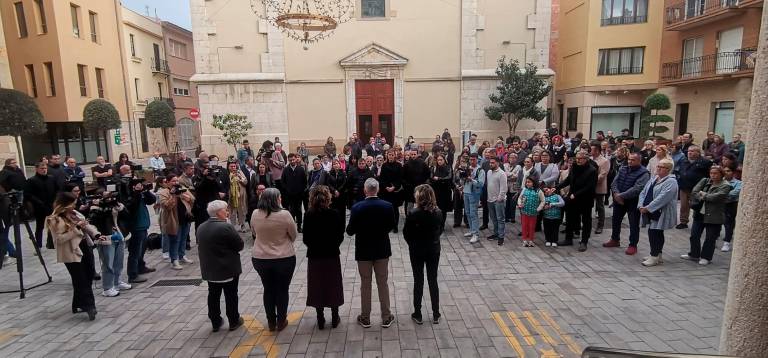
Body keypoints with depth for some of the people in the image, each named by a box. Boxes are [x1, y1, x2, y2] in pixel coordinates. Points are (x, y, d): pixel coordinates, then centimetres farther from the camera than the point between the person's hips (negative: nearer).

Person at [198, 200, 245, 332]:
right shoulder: (226, 227, -21)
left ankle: (215, 322, 26)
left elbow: (201, 246, 11)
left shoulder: (200, 228, 2)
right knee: (231, 295, 8)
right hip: (228, 269, -6)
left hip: (209, 269, 6)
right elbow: (240, 245, -15)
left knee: (213, 295, 16)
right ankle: (234, 321, 19)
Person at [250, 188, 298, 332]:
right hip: (284, 259, -3)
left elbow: (254, 233, 8)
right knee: (282, 290, 14)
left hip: (260, 259, 3)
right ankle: (281, 321, 26)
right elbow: (294, 235, -6)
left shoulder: (255, 214, -9)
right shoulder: (285, 214, -19)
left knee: (268, 290, 18)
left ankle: (271, 322, 29)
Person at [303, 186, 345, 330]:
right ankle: (335, 319, 25)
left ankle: (320, 320, 23)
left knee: (317, 287, 14)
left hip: (314, 256, 0)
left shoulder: (308, 215, -13)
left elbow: (305, 239, -9)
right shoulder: (335, 214, -14)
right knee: (333, 286, 15)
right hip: (332, 255, 0)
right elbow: (340, 236, -8)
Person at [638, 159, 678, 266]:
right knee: (656, 233, 14)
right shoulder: (653, 179, 13)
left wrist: (648, 208, -23)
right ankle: (657, 255, 24)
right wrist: (641, 205, -5)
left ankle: (654, 256, 3)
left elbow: (662, 198, -23)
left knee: (654, 233, -7)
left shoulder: (671, 182, -13)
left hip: (661, 213, -8)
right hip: (651, 212, 8)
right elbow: (643, 192, 10)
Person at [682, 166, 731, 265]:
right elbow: (694, 192, -1)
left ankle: (706, 257, 17)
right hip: (699, 213, 5)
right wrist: (701, 198, -16)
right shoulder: (704, 181, 8)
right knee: (694, 235, 12)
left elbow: (716, 197, -21)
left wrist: (704, 195, -8)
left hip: (714, 216, -5)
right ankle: (694, 255, 25)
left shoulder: (725, 186, -7)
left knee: (710, 238, 4)